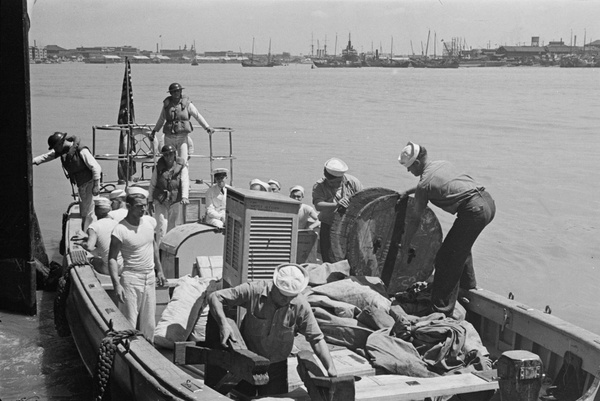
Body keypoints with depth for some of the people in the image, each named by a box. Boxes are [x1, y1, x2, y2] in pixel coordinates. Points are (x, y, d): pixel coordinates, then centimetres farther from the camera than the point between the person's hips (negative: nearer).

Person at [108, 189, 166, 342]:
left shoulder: (150, 222, 2)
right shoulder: (120, 230, -16)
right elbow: (112, 258, -13)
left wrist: (159, 270, 19)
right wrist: (116, 284, -22)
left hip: (150, 278, 6)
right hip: (131, 279, -6)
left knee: (149, 323, 12)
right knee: (129, 324, -3)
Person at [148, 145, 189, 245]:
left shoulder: (181, 167, -2)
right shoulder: (159, 166, 3)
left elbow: (185, 182, -14)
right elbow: (152, 184, 9)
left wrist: (185, 197, -30)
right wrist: (150, 199, 8)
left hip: (175, 202, 0)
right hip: (160, 201, 0)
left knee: (172, 227, 9)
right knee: (161, 227, -9)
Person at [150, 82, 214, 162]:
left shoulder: (187, 103, -1)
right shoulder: (167, 103, 7)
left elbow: (198, 116, 4)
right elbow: (161, 119, 20)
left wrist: (207, 127, -2)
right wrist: (154, 131, 26)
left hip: (183, 137, -2)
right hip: (169, 137, 2)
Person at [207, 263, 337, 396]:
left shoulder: (301, 305, -19)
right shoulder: (254, 291, -23)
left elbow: (316, 339, -13)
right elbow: (214, 297, -19)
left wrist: (331, 369, -23)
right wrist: (223, 324, -35)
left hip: (276, 366, 1)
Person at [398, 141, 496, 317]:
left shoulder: (424, 182, -4)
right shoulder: (443, 164, 18)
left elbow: (414, 219, 3)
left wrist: (405, 246, 14)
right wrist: (408, 192, 38)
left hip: (474, 210, -9)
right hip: (487, 201, 9)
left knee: (447, 259, -3)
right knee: (461, 246, 31)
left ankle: (441, 312, -3)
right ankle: (468, 284, 48)